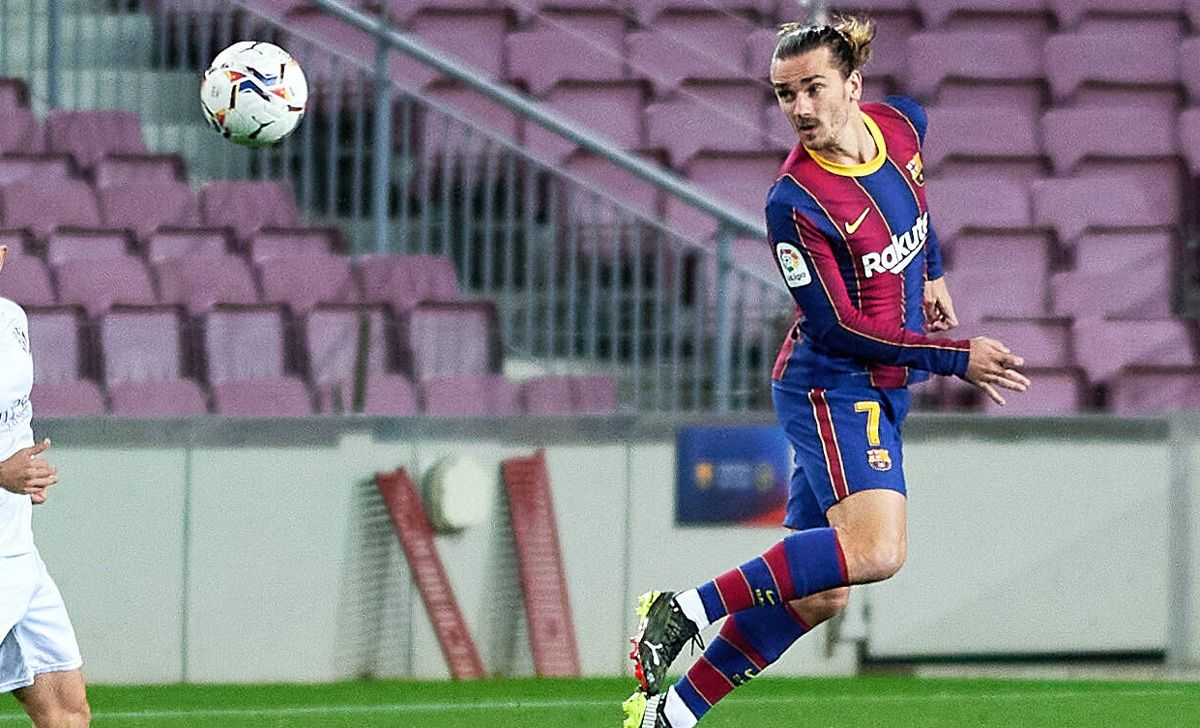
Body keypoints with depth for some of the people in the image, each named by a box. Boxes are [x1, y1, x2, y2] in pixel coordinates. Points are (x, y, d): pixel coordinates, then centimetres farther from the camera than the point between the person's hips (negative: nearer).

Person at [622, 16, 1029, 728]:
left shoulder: (902, 123, -1)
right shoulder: (795, 202, -21)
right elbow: (839, 328, -19)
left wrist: (932, 270, 27)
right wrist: (958, 358, -17)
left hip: (879, 393, 8)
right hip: (833, 384, -8)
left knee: (817, 594, 6)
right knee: (877, 548, -31)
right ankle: (689, 608, -23)